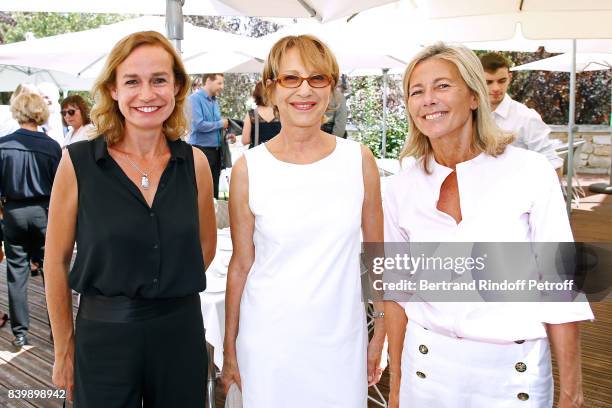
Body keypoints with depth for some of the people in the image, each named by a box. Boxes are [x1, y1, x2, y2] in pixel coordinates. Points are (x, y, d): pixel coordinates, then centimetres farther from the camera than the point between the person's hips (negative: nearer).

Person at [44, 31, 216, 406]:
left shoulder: (194, 162, -2)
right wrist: (64, 350, 1)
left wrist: (168, 295, 5)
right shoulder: (78, 162, -8)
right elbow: (57, 261, -3)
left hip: (181, 332, 2)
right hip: (103, 334, -2)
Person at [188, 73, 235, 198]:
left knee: (214, 189, 12)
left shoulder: (214, 101, 13)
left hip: (216, 150, 8)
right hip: (201, 150, -8)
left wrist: (226, 136, 4)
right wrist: (221, 124, -9)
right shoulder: (195, 98, -11)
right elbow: (199, 124, -22)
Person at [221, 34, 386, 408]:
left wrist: (381, 336, 4)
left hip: (342, 339, 1)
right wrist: (230, 349, 5)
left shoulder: (359, 159, -4)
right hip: (268, 342, -1)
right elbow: (241, 265, 0)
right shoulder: (249, 169, -7)